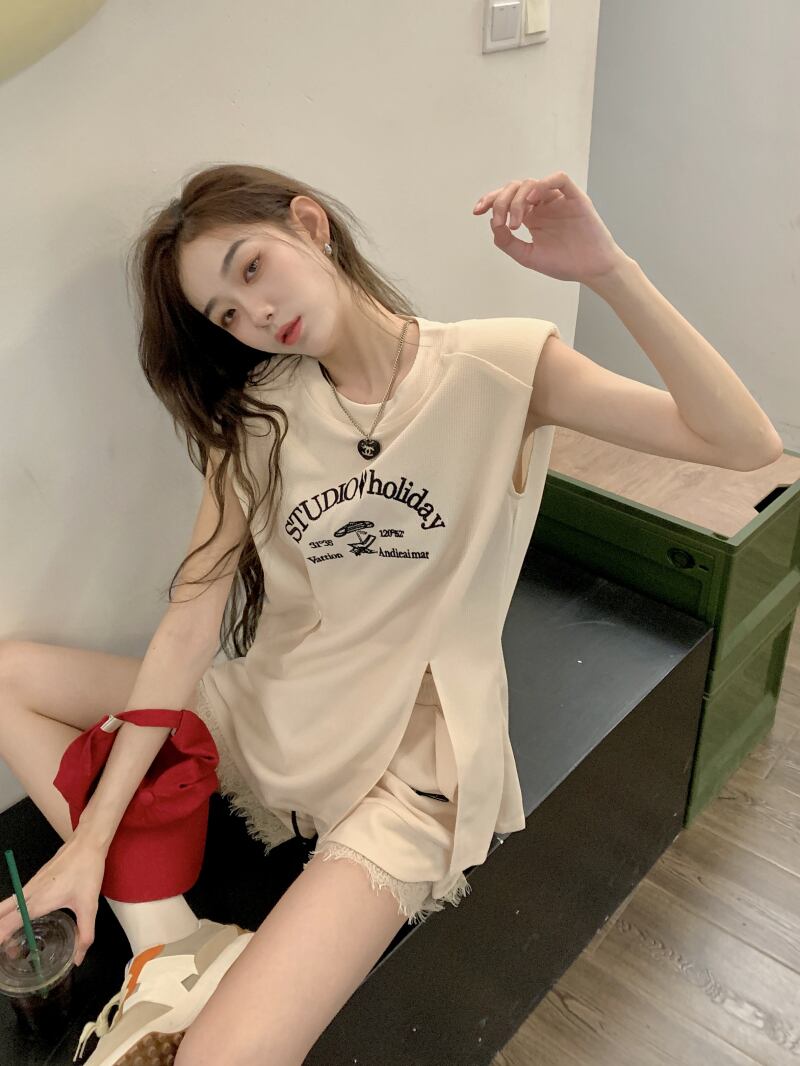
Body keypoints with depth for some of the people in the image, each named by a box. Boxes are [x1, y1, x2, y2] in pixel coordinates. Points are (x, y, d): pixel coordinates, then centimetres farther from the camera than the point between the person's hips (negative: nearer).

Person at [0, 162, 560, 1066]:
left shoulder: (499, 367, -11)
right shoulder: (253, 413, 1)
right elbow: (191, 620, -5)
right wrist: (92, 836, -9)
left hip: (409, 769, -5)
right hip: (268, 720, 6)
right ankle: (168, 946, -7)